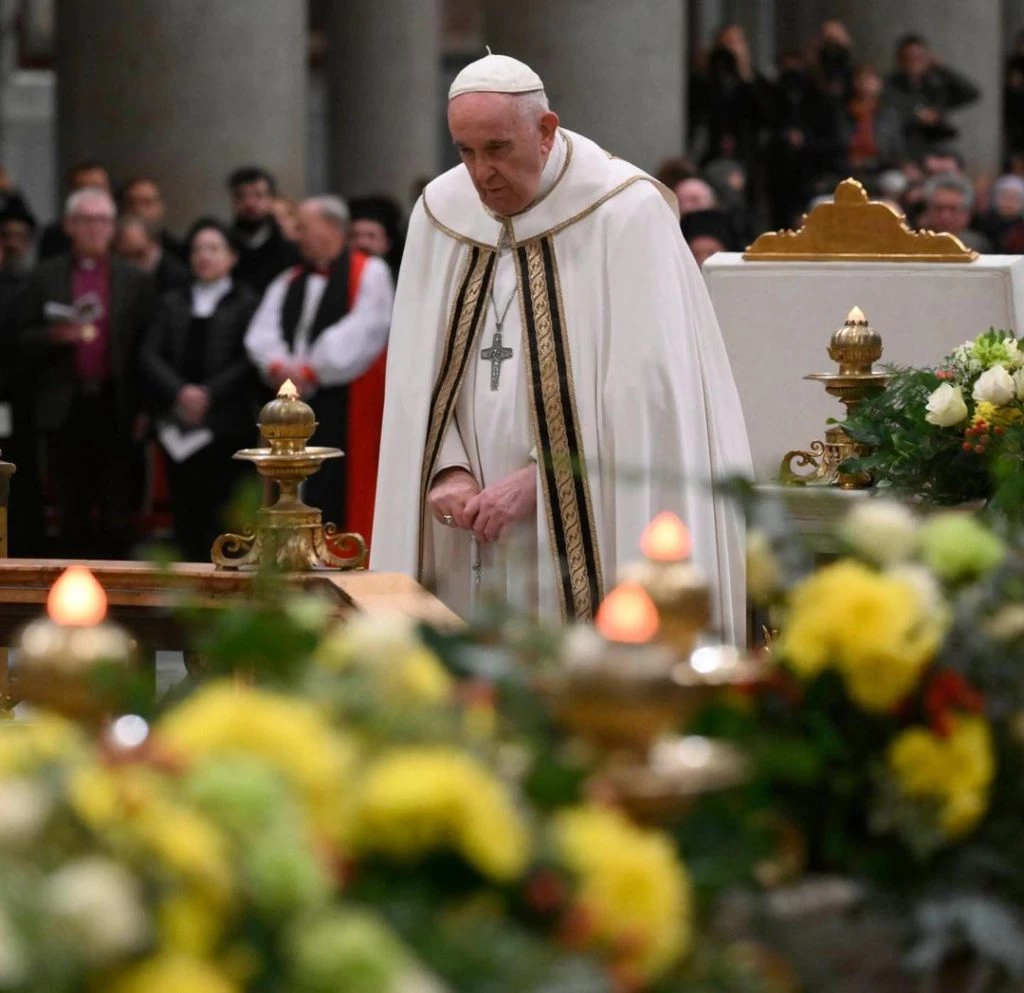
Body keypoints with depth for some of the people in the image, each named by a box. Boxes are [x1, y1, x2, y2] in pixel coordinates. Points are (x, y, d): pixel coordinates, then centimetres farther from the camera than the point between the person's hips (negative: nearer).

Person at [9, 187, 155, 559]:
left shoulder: (135, 281, 5)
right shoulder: (45, 278, 7)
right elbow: (22, 339, 5)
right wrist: (55, 336, -15)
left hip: (114, 407, -1)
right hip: (66, 409, 1)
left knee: (116, 510, 0)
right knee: (73, 510, 3)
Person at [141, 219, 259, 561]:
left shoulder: (246, 304, 3)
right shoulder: (173, 302, 15)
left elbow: (249, 361, -6)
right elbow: (151, 355, 6)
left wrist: (209, 394, -14)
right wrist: (180, 392, -10)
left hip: (227, 426, -4)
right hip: (179, 425, 4)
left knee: (222, 518, -6)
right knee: (185, 514, 2)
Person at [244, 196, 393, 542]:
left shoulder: (369, 274, -1)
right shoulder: (288, 283, 19)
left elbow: (361, 332, -13)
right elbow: (262, 333, 9)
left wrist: (310, 370, -16)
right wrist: (278, 365, -12)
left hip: (346, 406, -6)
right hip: (295, 405, 6)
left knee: (343, 497, -8)